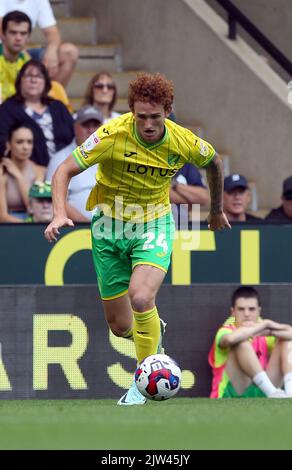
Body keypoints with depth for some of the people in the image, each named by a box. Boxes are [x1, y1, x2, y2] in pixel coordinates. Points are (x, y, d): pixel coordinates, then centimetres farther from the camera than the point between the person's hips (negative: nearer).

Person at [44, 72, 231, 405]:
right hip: (109, 228, 1)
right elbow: (64, 171, -18)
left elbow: (213, 163, 9)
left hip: (154, 227, -1)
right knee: (120, 327, 5)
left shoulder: (183, 143, -15)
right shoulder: (113, 135, -22)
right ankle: (153, 332, 42)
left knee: (141, 298, -28)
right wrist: (59, 213, -34)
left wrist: (217, 209, 21)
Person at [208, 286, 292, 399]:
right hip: (233, 394, -5)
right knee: (241, 341, -22)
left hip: (262, 393, 5)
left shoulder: (263, 334, 13)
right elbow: (230, 338, -30)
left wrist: (268, 331, -19)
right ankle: (271, 391, -34)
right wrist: (265, 324, -18)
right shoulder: (226, 330, -2)